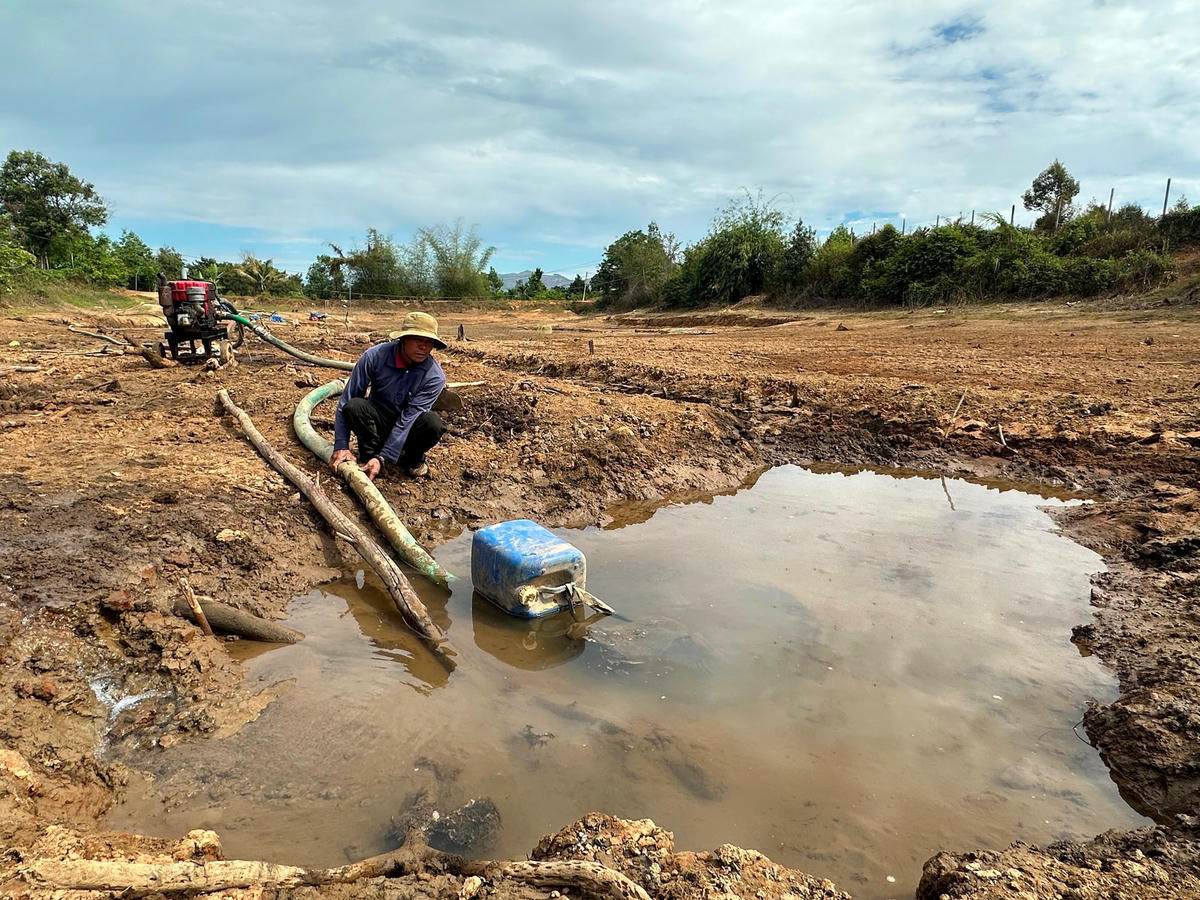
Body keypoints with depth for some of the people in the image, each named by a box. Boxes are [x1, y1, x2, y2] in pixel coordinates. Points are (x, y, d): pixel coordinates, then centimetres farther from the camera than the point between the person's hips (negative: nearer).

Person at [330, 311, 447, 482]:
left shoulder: (435, 376, -23)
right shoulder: (375, 356, -21)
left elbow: (408, 419, -26)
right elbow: (346, 400, -15)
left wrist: (383, 458, -32)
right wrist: (341, 446, -21)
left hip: (409, 429, 0)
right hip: (378, 422, 1)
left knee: (433, 424, -34)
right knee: (354, 406, -31)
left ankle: (412, 458, -2)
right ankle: (369, 454, -7)